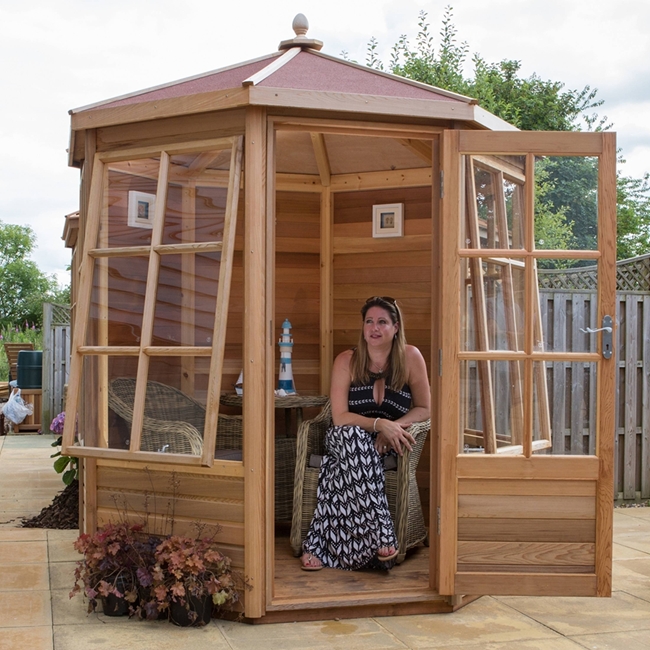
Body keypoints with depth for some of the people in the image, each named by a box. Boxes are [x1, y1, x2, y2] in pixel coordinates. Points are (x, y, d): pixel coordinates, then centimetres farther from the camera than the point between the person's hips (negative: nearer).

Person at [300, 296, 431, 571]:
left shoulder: (410, 357, -4)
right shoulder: (347, 361, -6)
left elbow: (424, 409, 2)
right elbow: (339, 417, -12)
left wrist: (393, 428, -17)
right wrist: (380, 424, -27)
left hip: (386, 445, 0)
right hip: (346, 440, 0)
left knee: (343, 466, -34)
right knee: (351, 436, -39)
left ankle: (319, 545, -27)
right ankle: (379, 537, -39)